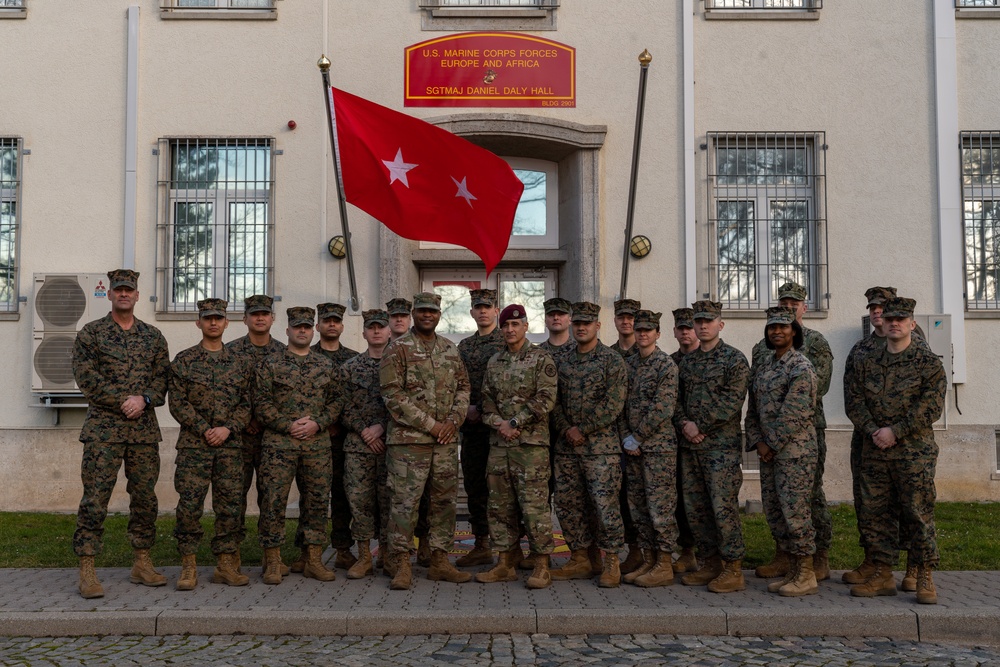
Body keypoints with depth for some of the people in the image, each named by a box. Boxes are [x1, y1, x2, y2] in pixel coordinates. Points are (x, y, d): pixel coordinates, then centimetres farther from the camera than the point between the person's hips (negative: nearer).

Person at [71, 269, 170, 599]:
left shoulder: (153, 336, 13)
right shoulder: (90, 333, 3)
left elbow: (163, 376, 8)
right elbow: (86, 377, -6)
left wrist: (144, 399, -11)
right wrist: (123, 403, -13)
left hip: (145, 430, 3)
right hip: (103, 428, -3)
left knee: (144, 497, 7)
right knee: (95, 499, -5)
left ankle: (142, 565, 18)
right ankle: (87, 572, 2)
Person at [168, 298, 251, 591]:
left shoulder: (240, 363, 11)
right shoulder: (183, 360, 5)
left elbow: (246, 404, 8)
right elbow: (178, 403, -2)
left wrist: (227, 429, -9)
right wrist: (205, 430, -11)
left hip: (230, 445, 2)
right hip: (193, 445, -2)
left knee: (229, 506, 4)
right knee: (189, 505, -4)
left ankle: (225, 565, 13)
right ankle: (188, 567, 7)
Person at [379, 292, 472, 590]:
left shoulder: (450, 350, 14)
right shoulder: (397, 350, -3)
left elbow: (463, 387, 14)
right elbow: (393, 395, -10)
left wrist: (453, 420, -4)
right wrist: (429, 424, -13)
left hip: (446, 440, 5)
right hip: (408, 440, -5)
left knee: (444, 501, 9)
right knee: (404, 501, -4)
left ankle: (440, 562, 19)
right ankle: (402, 565, 4)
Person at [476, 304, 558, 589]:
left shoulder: (541, 359, -1)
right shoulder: (494, 362, 15)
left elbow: (545, 399, -10)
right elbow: (487, 401, 13)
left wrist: (515, 422, -13)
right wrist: (498, 424, -6)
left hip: (531, 442, -6)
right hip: (499, 443, 6)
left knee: (534, 504, -5)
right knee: (500, 504, 8)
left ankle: (541, 567, 4)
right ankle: (506, 563, 18)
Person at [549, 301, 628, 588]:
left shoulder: (612, 360, -3)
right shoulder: (563, 362, 14)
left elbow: (612, 405, -11)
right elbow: (555, 401, 12)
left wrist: (581, 429, -12)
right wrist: (565, 430, -5)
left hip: (601, 446, -6)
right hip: (567, 447, 6)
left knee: (605, 504, -5)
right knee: (567, 504, 9)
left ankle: (612, 563, 8)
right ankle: (580, 560, 21)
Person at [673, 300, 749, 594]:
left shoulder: (734, 359, -4)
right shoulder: (686, 361, 15)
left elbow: (731, 402, -13)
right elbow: (677, 398, 14)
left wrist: (701, 426, -14)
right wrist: (685, 424, -5)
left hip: (721, 445, -7)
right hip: (690, 446, 7)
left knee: (723, 506, -6)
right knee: (695, 508, 9)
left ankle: (733, 570, 3)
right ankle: (710, 563, 21)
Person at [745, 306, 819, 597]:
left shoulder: (800, 368, -12)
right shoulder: (762, 365, 13)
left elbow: (793, 415, -19)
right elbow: (753, 407, 13)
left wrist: (771, 444, -14)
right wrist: (757, 441, 2)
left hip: (795, 451, -8)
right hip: (769, 451, 8)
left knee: (795, 512, -5)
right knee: (774, 513, 12)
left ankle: (806, 577, 5)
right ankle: (792, 570, 23)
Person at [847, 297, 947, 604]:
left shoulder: (929, 363, 1)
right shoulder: (866, 363, 12)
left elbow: (931, 407, -8)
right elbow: (855, 403, 7)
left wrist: (895, 431, -14)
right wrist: (873, 430, -10)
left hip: (914, 453, -4)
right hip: (874, 452, 4)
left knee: (919, 515, 0)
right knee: (875, 514, 6)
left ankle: (925, 579, 10)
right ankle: (883, 575, 16)